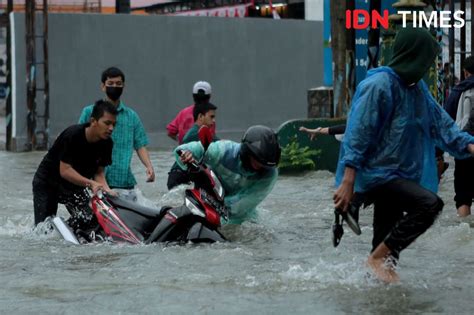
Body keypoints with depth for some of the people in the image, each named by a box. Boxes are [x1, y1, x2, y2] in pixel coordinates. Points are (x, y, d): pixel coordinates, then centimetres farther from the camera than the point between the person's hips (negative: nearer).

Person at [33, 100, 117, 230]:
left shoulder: (106, 143, -13)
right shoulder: (72, 135, -30)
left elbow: (99, 172, -6)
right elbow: (65, 171, -29)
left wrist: (107, 190, -26)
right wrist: (90, 183, -37)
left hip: (74, 185, 5)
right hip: (47, 182, -5)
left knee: (87, 220, -18)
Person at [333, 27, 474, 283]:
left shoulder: (417, 88, 13)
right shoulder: (379, 85, -15)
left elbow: (440, 123, 11)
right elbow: (357, 134, -18)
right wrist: (347, 182, -23)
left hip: (400, 176, 9)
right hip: (377, 175, -9)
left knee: (387, 246, 10)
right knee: (430, 204, -25)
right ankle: (378, 257, -17)